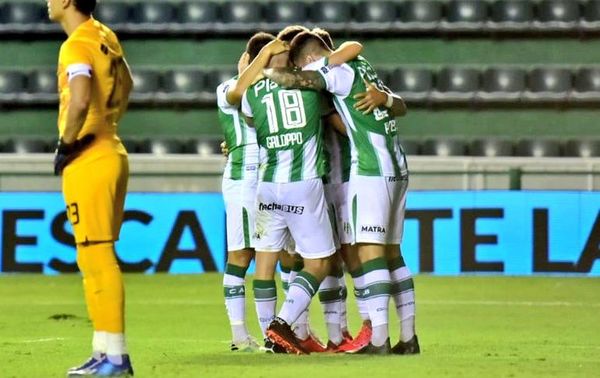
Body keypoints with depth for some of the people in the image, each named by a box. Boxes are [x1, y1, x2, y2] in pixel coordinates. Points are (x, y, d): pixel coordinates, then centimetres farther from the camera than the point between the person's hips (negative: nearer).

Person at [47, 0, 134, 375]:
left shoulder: (76, 46, -16)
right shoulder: (106, 37, 12)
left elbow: (80, 100, -31)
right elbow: (125, 84, 29)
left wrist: (66, 144, -18)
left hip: (87, 161, -9)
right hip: (111, 152, 9)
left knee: (98, 256, -7)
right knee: (95, 258, 15)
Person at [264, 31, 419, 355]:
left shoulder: (336, 69, -5)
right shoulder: (362, 68, 21)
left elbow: (295, 80, -21)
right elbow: (400, 107, 31)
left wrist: (261, 72, -4)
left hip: (371, 169, -9)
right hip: (397, 168, 9)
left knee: (370, 251, -11)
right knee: (391, 252, 12)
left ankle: (379, 340, -18)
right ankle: (408, 337, 11)